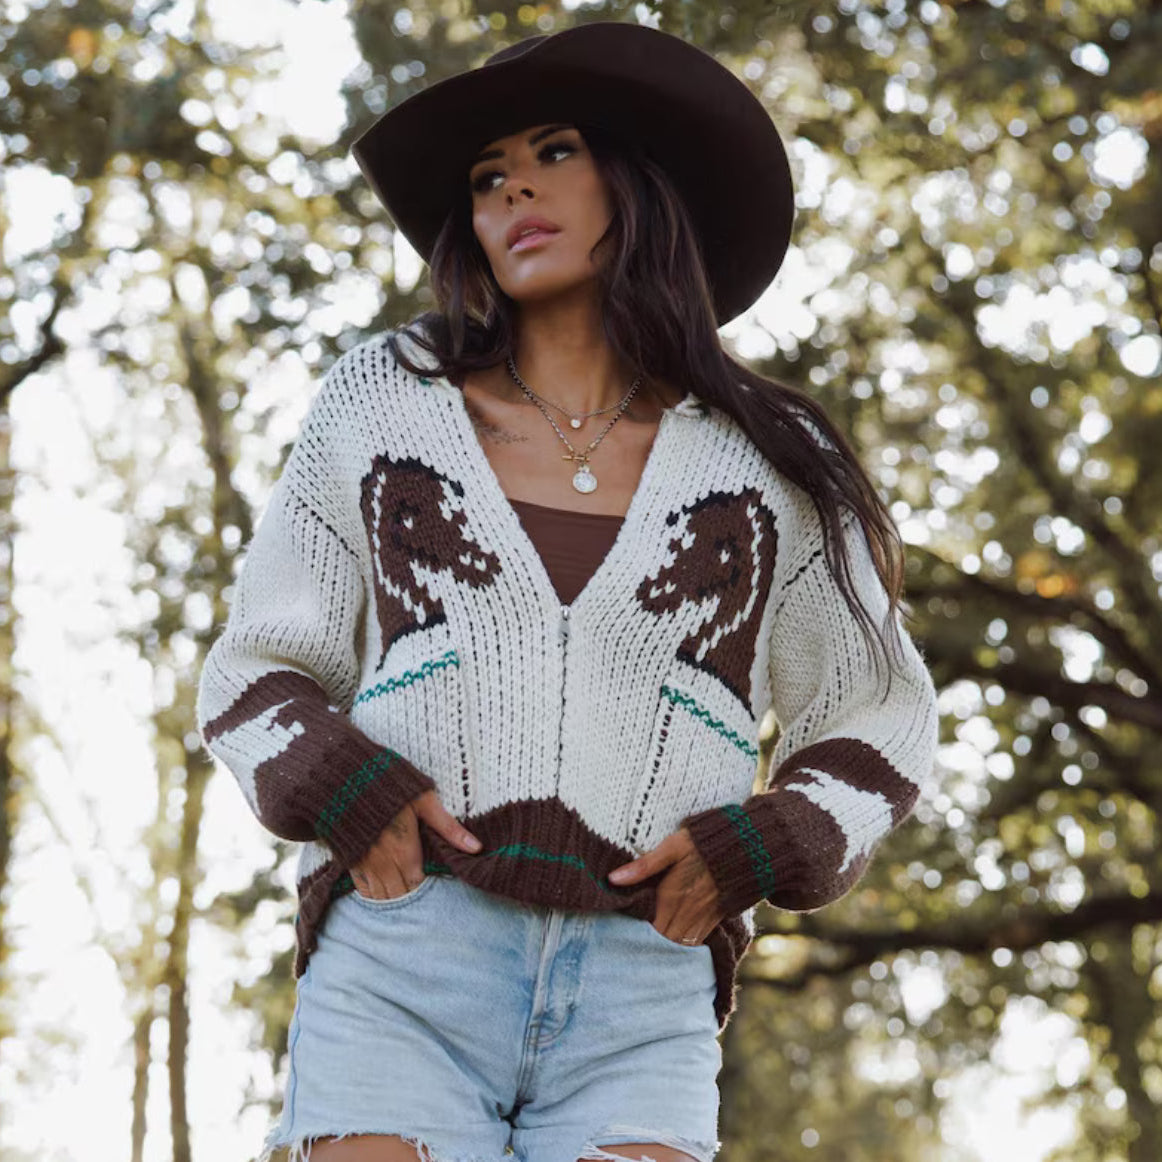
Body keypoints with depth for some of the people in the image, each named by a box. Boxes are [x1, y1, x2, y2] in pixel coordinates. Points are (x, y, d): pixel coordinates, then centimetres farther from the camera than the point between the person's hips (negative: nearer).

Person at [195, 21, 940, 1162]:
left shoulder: (762, 462, 13)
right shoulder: (383, 404, 14)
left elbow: (875, 727, 20)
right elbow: (253, 676, 17)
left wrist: (750, 851, 1)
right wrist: (342, 793, -4)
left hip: (639, 1003, 0)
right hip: (400, 975, 0)